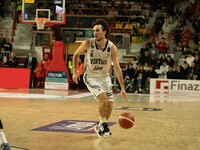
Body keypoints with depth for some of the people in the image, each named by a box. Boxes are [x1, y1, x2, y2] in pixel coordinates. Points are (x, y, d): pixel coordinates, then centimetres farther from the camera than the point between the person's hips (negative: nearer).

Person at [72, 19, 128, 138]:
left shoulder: (112, 47, -18)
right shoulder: (88, 43, -18)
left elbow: (117, 68, -17)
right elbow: (76, 54, 1)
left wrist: (123, 88, -21)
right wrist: (75, 71, -5)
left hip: (105, 77, 3)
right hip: (90, 77, -3)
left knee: (110, 105, 2)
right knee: (104, 101, -21)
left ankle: (100, 126, 28)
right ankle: (103, 124, 3)